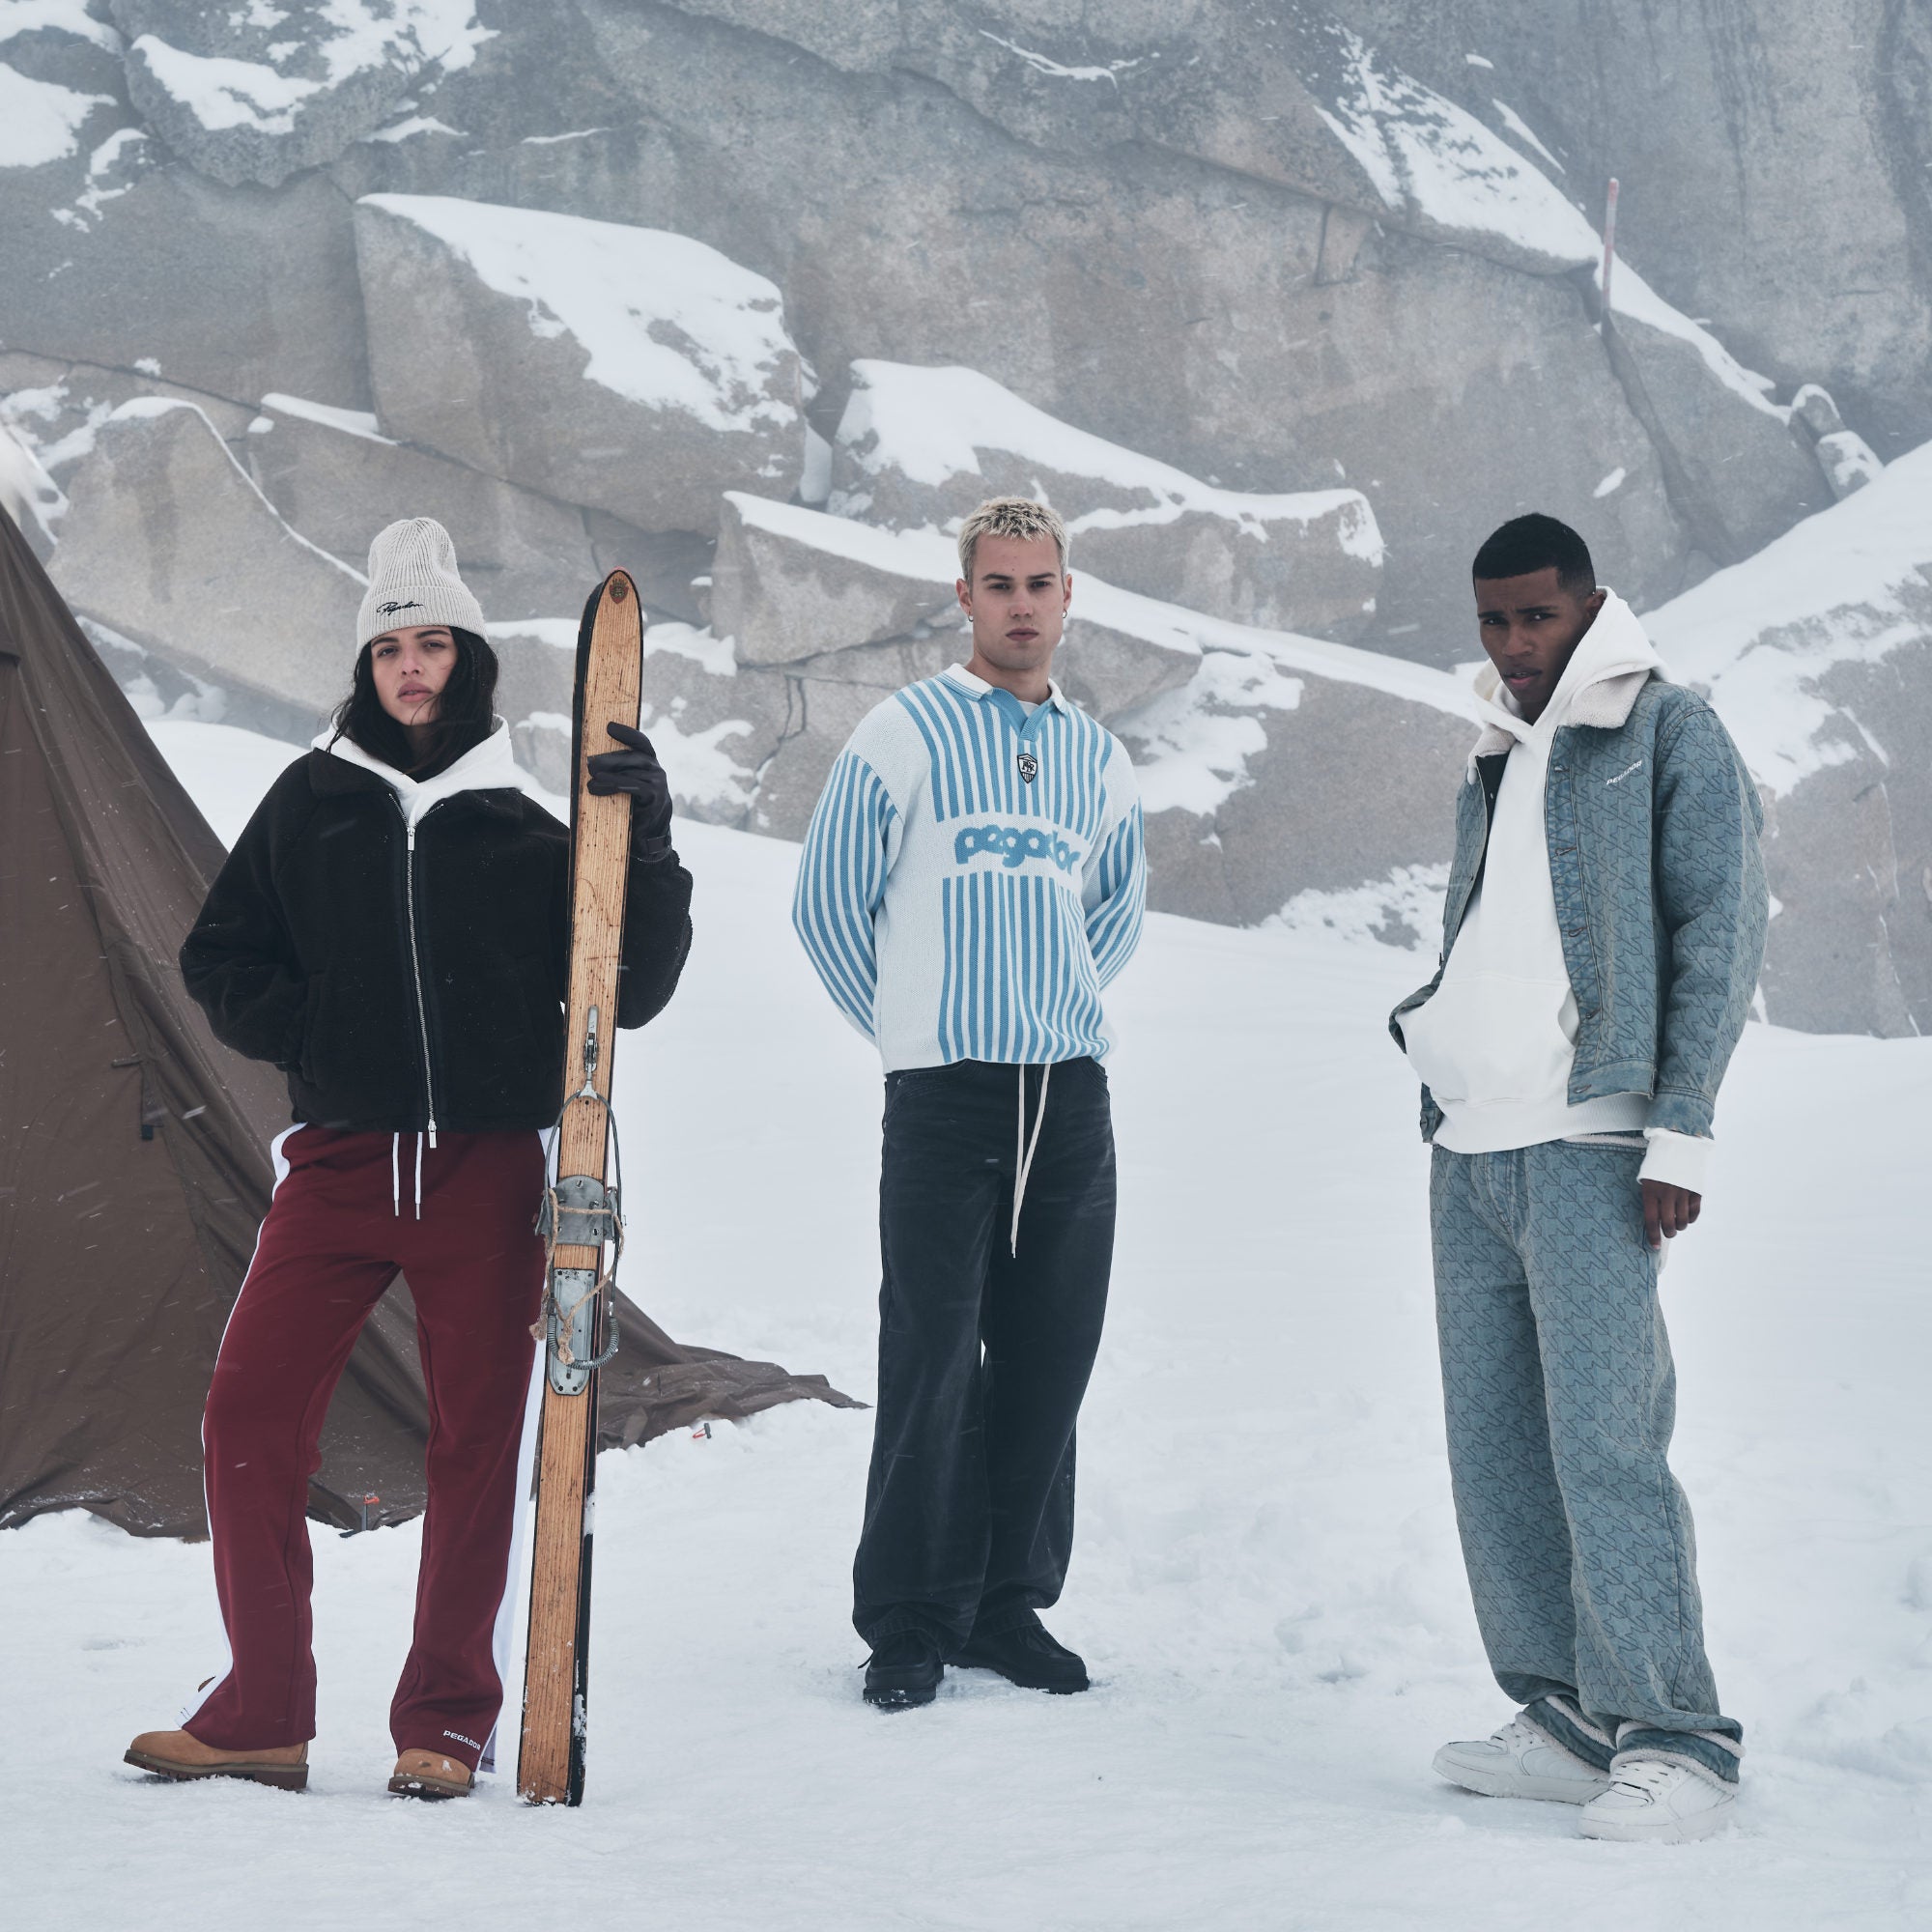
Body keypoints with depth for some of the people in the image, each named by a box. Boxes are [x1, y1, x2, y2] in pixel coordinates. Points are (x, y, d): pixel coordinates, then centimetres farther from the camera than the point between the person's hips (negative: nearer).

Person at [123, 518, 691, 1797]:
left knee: (482, 1439, 1)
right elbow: (222, 958, 16)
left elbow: (630, 992, 5)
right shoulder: (311, 803, 10)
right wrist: (306, 1028, -3)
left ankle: (449, 1722, 12)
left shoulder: (522, 830, 7)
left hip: (488, 1169, -1)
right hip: (340, 1161, 1)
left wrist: (647, 848, -7)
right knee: (250, 1414, -5)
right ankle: (261, 1713, 6)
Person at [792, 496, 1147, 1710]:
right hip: (943, 1102, -4)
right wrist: (915, 1024, 9)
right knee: (931, 1364, -6)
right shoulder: (904, 735, -1)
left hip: (1072, 1099, 4)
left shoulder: (1100, 758, 13)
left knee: (1048, 1363, 6)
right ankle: (911, 1623, 3)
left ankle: (1012, 1604, 16)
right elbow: (829, 903, 3)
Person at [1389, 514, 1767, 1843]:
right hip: (1472, 1149, 7)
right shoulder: (1496, 762, 21)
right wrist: (1439, 1073, 17)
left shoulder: (1672, 731, 0)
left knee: (1603, 1443, -13)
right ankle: (1566, 1722, 13)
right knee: (1493, 1445, 5)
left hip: (1588, 1147, -7)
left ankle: (1677, 1740, -7)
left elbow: (1722, 933, -7)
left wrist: (1680, 1134, -13)